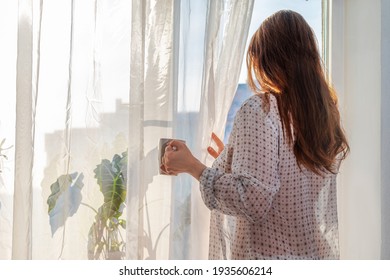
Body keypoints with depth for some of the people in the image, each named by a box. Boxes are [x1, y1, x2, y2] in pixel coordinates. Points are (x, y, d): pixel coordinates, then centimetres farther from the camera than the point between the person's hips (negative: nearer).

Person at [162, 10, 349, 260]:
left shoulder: (261, 109, -16)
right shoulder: (327, 110, 5)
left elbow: (254, 201, -24)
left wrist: (193, 166, -14)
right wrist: (231, 159, 23)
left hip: (267, 263, -7)